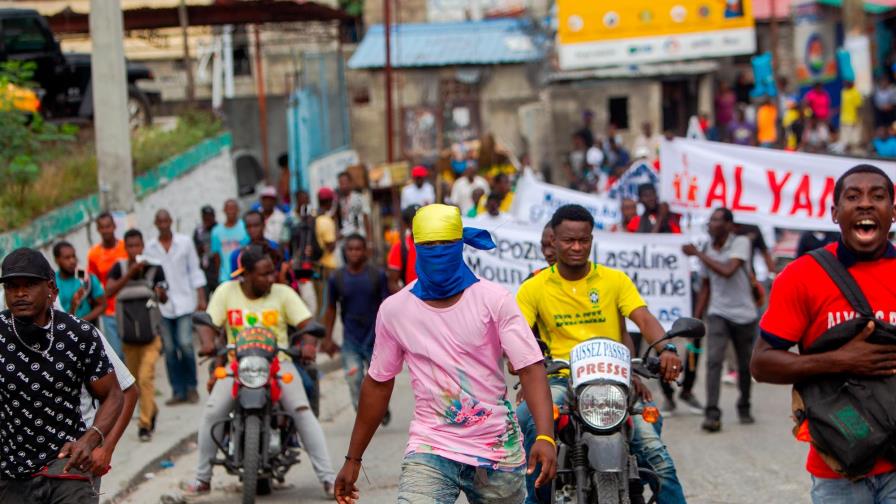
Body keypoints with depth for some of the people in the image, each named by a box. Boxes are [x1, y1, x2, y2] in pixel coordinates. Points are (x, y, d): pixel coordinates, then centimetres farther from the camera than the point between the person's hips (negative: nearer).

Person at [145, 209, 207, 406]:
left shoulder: (184, 242, 4)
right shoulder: (150, 248, 6)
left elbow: (195, 270, 6)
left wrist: (201, 298, 1)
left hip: (184, 302, -2)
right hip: (162, 306, 2)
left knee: (185, 344, -12)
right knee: (169, 349, 1)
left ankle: (191, 387, 5)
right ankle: (178, 391, 9)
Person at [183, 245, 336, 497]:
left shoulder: (283, 293, 0)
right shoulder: (226, 292, 3)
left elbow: (306, 323, -7)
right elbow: (207, 323, -2)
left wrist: (308, 344, -30)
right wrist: (208, 343, -25)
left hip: (278, 362, -1)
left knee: (302, 410, -20)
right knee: (212, 412, -16)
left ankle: (327, 478, -16)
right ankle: (202, 478, 1)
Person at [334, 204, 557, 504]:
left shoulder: (493, 299, -5)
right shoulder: (394, 310, 2)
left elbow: (531, 368, -12)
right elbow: (378, 384, 11)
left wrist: (545, 436, -27)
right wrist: (353, 459, 13)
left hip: (498, 450, 0)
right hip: (430, 450, 0)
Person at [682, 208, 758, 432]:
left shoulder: (741, 243, -10)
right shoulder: (707, 249, 5)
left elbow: (727, 271, -26)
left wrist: (698, 254, -21)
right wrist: (696, 319, 11)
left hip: (744, 314, -2)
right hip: (718, 314, 2)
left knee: (745, 366, 8)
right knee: (713, 360, -16)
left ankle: (744, 408, 30)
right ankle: (712, 414, -20)